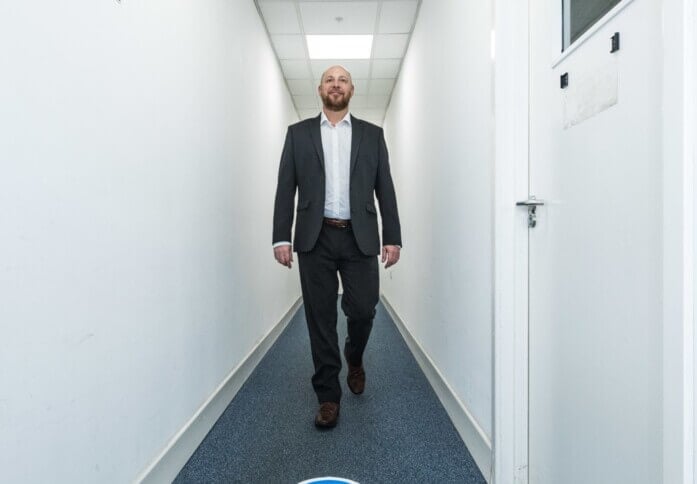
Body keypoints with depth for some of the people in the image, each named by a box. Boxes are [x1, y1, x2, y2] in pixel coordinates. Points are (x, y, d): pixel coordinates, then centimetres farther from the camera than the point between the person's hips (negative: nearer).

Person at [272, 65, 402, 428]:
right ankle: (328, 396, 17)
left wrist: (393, 237, 0)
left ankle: (354, 359, 33)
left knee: (362, 309, -2)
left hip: (360, 238, 0)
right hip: (315, 238, 0)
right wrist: (281, 237, -4)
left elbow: (385, 189, 7)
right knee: (320, 318, 3)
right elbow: (286, 189, 5)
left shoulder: (372, 134, 12)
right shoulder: (298, 133, 11)